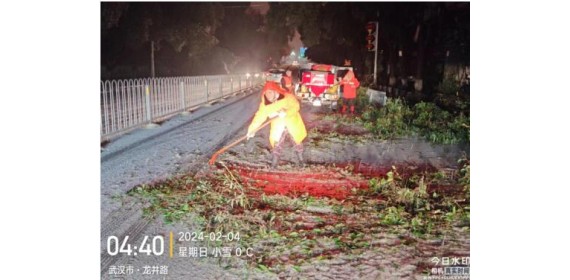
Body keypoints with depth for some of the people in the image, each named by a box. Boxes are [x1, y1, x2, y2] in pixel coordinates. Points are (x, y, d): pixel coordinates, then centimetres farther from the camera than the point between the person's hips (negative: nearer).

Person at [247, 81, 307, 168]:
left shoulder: (287, 97, -20)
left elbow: (295, 106, -26)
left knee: (297, 142, 17)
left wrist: (286, 113, -42)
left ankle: (300, 159, 40)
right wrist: (252, 129, -21)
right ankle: (274, 163, 17)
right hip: (278, 128, 1)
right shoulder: (265, 104, -11)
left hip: (293, 124, -1)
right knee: (277, 146, 2)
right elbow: (259, 116, -13)